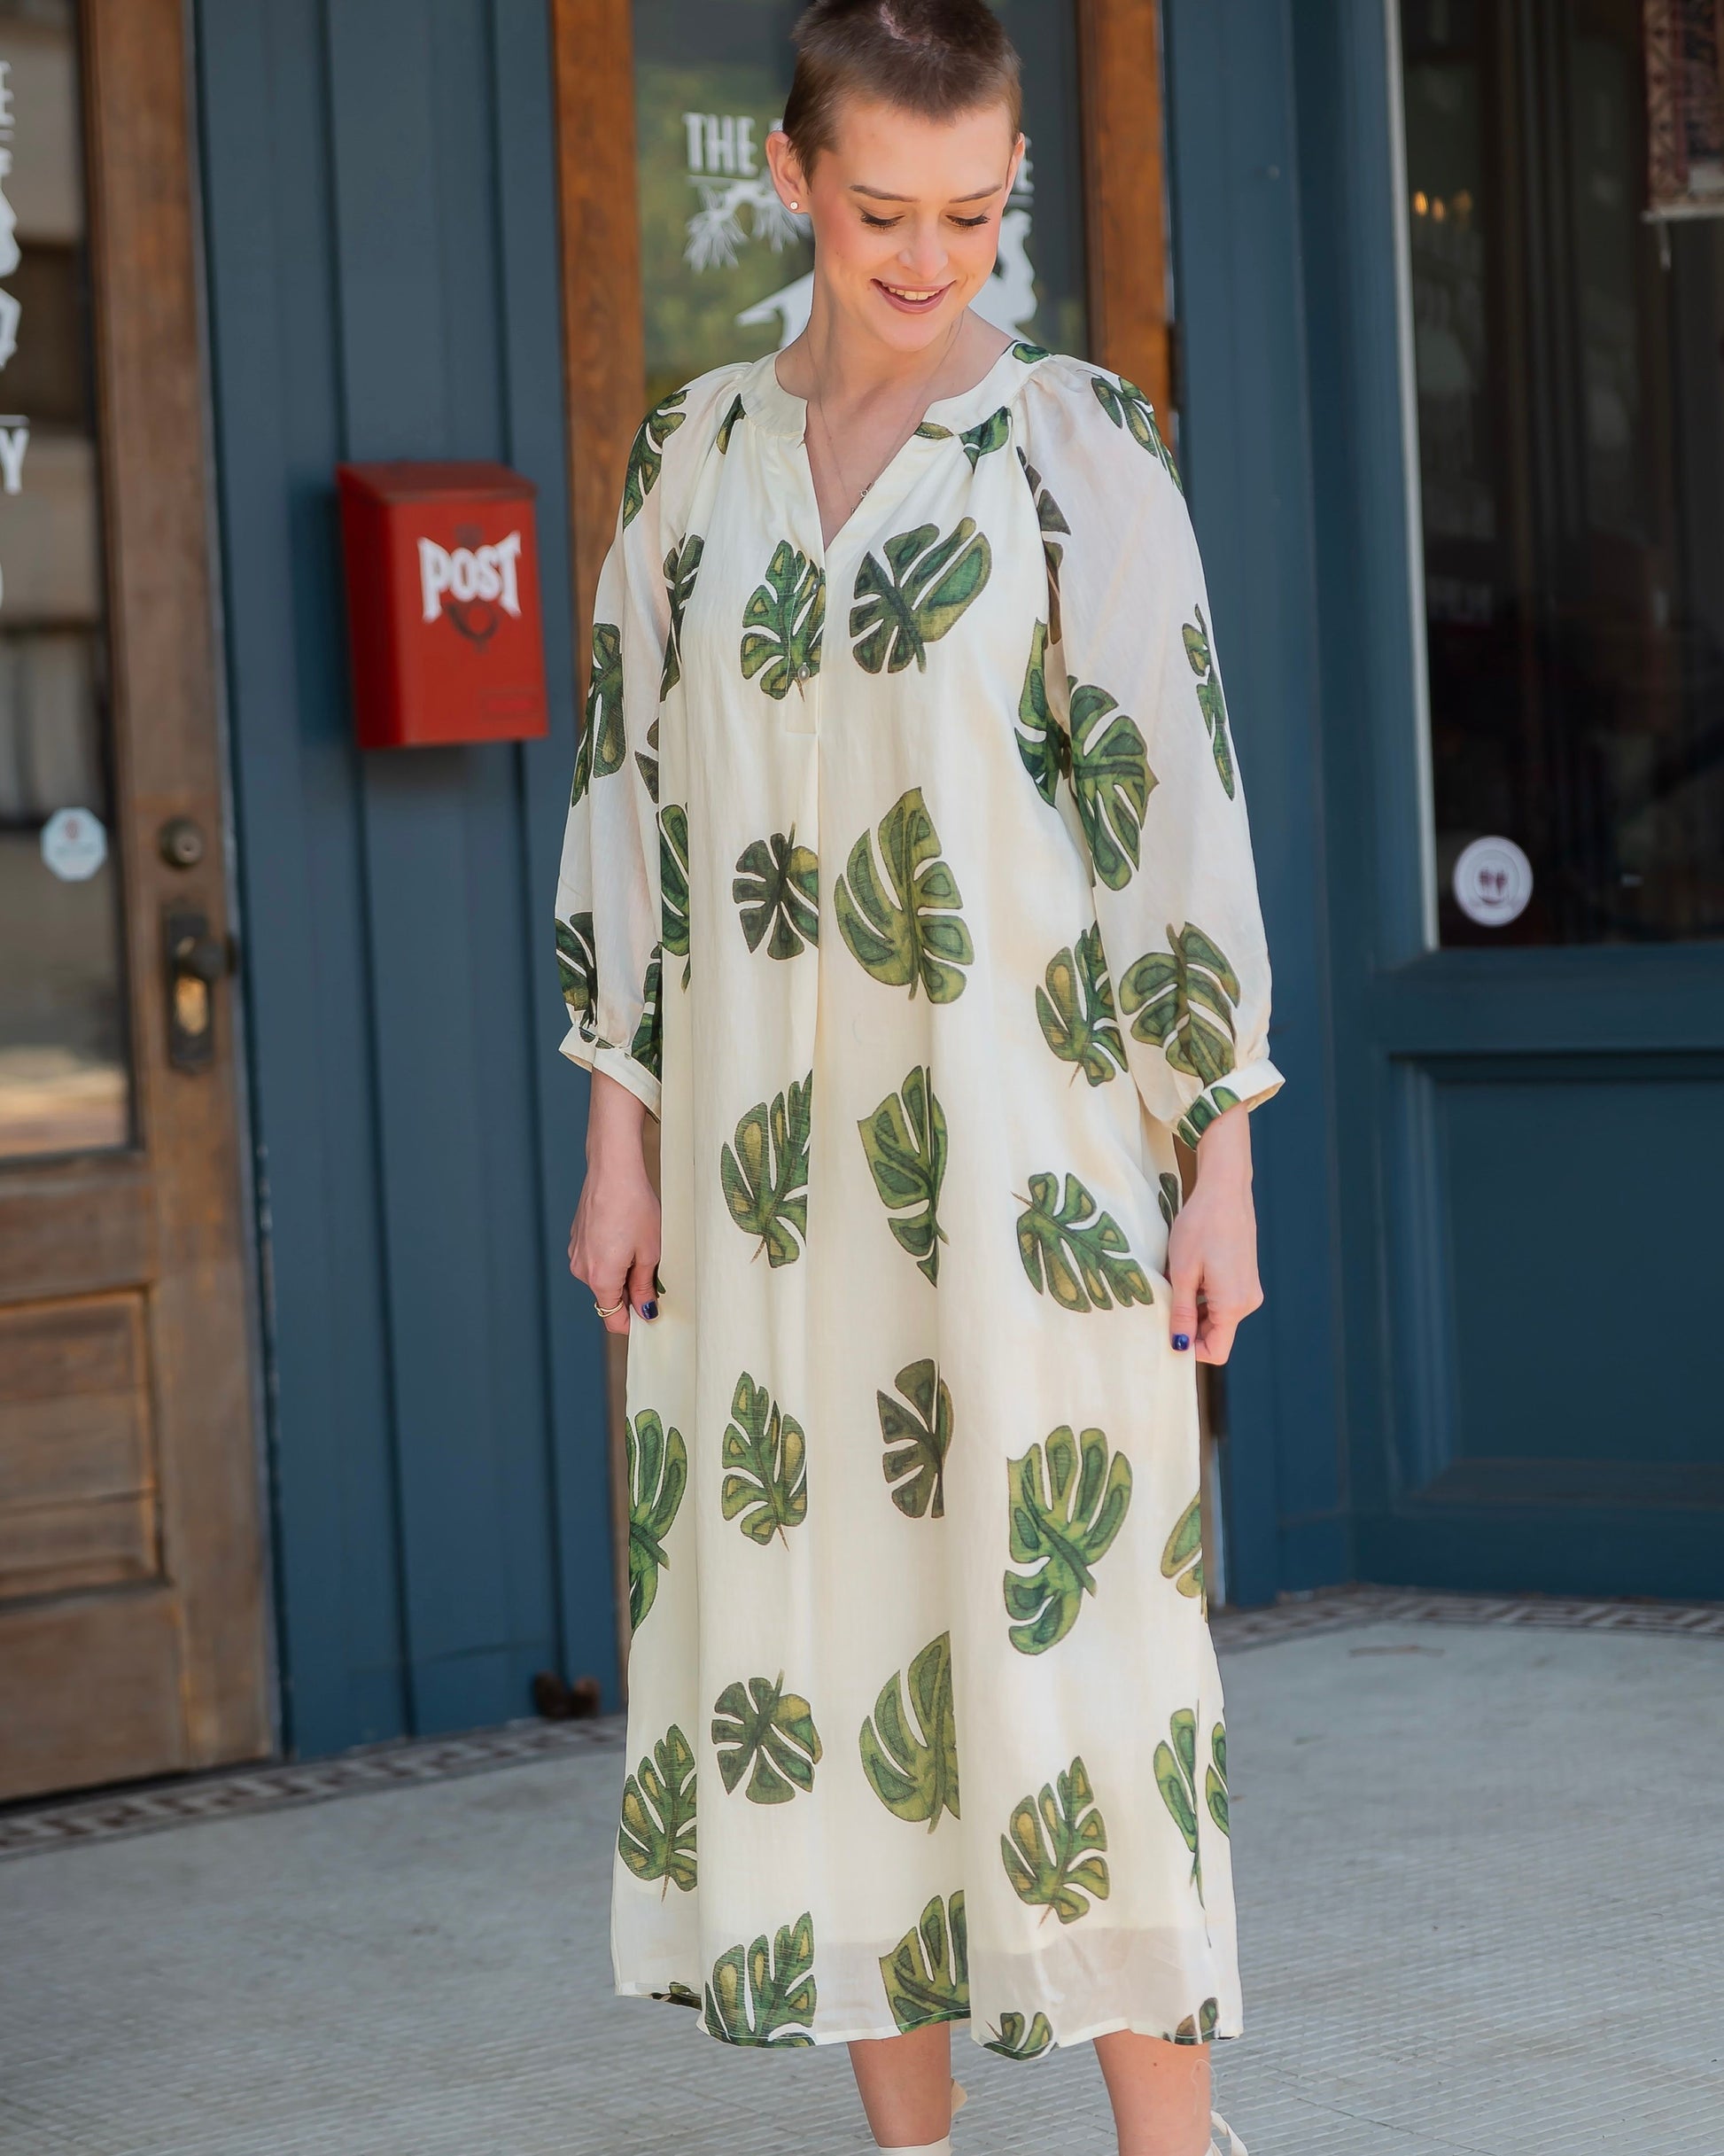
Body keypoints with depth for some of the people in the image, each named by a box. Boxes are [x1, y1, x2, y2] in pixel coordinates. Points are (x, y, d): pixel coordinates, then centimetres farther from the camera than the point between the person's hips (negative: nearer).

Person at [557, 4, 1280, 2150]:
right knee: (811, 1622, 6)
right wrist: (619, 1140, 7)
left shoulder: (1078, 444, -3)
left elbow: (1180, 798, -4)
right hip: (771, 1157, 4)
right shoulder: (698, 451, 9)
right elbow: (630, 788, 11)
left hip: (1026, 1143, -4)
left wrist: (1222, 1159, -8)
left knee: (1062, 1632, -5)